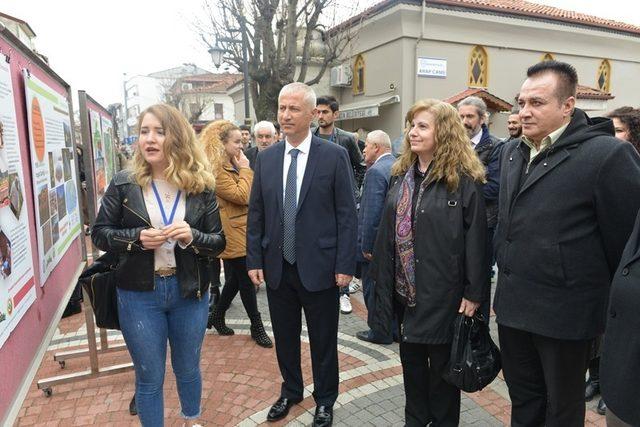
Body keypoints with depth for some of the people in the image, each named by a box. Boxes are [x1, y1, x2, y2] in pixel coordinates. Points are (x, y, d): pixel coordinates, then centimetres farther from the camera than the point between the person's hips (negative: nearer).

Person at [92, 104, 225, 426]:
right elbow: (99, 233, 0)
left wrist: (192, 236, -24)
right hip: (139, 294, -1)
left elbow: (219, 242, -3)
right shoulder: (123, 184, -6)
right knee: (149, 377, 13)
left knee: (188, 368, 22)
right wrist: (137, 237, -19)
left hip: (189, 291, 1)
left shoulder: (201, 186, -6)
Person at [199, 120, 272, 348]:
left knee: (236, 278, 18)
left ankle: (216, 316, 35)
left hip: (241, 230, 10)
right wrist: (245, 169, -13)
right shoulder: (215, 170, -17)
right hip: (232, 233, -10)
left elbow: (248, 194, 15)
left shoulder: (230, 165, 14)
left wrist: (243, 169, 4)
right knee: (246, 281, 2)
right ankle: (257, 326, 17)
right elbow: (241, 196, -22)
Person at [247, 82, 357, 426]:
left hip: (319, 267, -3)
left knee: (323, 340, 13)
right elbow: (255, 214, 7)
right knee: (284, 337, 19)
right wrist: (254, 260, 2)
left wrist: (345, 265, -10)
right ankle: (290, 391, 42)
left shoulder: (334, 156, -7)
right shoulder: (266, 158, 4)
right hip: (276, 267, 4)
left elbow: (346, 214, -7)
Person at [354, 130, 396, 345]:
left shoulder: (376, 171, -19)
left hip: (376, 244, -8)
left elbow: (371, 214, -25)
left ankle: (379, 333, 20)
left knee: (373, 289, 7)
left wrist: (366, 246, -18)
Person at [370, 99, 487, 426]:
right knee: (411, 358, 18)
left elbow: (475, 238, -12)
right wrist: (382, 278, 8)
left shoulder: (464, 179, -11)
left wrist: (473, 293, -12)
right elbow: (388, 232, 8)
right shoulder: (401, 176, 7)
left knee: (441, 363, 12)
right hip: (405, 289, 6)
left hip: (443, 291, -5)